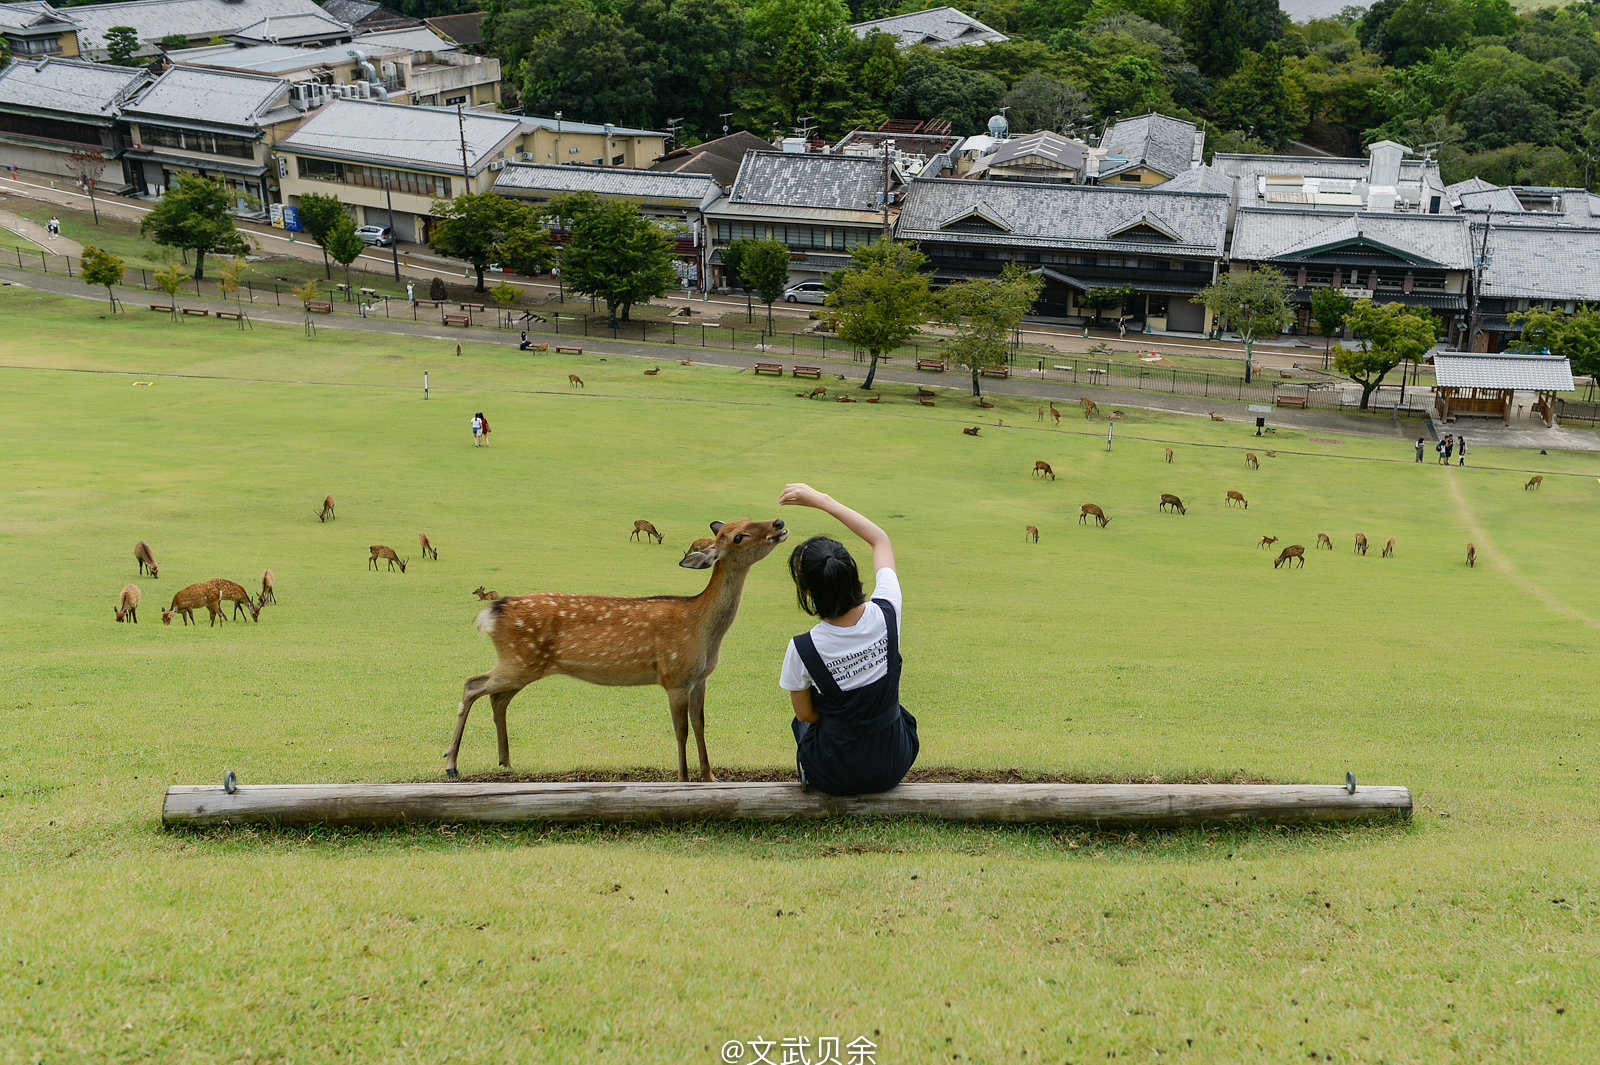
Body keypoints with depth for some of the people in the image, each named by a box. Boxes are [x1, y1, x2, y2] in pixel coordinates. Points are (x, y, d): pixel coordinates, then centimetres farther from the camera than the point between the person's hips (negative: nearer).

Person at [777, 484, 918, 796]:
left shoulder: (802, 650, -25)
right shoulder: (886, 614, -19)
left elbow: (805, 714, -4)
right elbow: (880, 539, 0)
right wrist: (821, 499, 3)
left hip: (835, 777, -1)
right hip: (893, 767, 2)